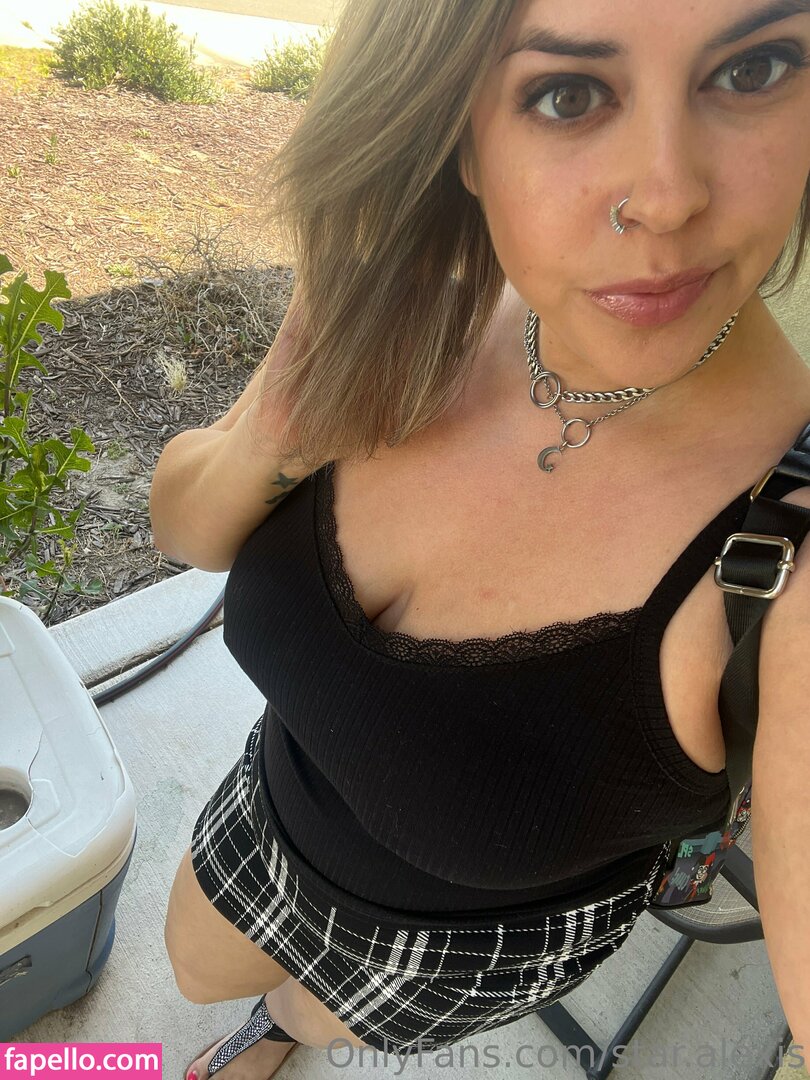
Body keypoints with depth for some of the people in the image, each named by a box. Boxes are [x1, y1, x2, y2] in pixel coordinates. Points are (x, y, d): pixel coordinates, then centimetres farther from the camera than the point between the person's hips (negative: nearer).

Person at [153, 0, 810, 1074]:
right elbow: (187, 529, -14)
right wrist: (266, 444, -33)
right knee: (194, 969, 35)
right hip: (278, 802, 3)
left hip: (472, 948, -2)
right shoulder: (412, 333, -26)